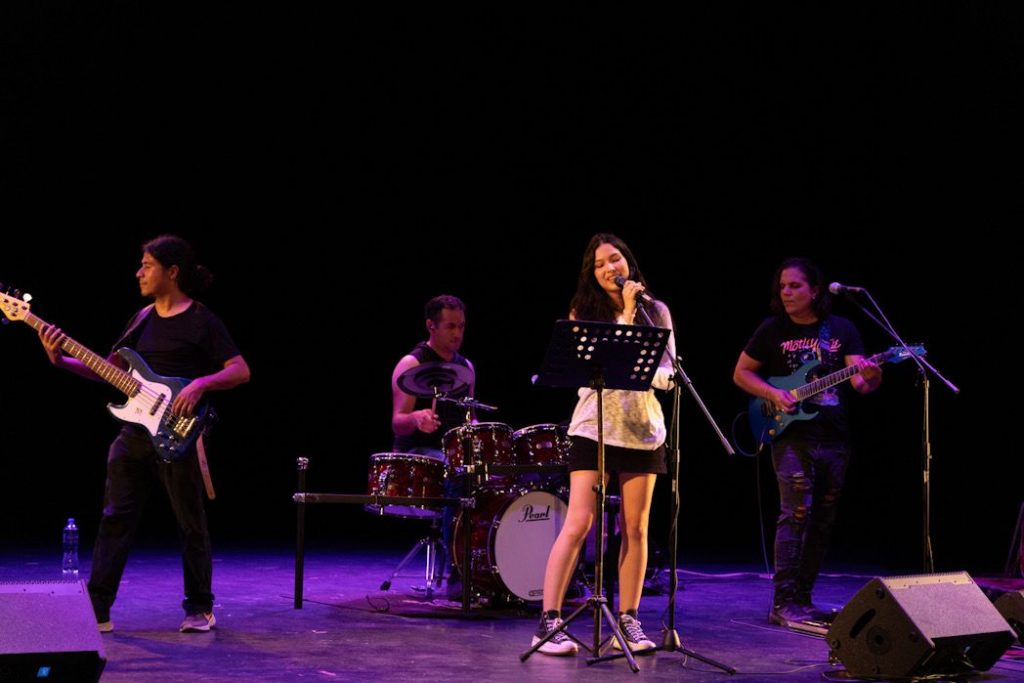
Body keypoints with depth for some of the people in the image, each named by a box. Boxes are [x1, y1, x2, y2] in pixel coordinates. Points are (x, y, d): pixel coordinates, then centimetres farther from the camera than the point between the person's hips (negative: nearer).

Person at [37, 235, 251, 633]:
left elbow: (241, 371, -9)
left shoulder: (201, 321, -5)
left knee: (191, 525, 3)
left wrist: (200, 383, -24)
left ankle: (200, 609, 14)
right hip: (135, 434, 6)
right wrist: (61, 361, 5)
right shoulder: (143, 319, 14)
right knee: (115, 519, 2)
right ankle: (97, 609, 3)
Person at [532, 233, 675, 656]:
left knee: (636, 529, 6)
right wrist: (626, 313, -11)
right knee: (578, 524, -9)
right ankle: (549, 622, -9)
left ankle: (628, 622, 14)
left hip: (643, 430, 3)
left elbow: (669, 375, 2)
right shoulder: (583, 313, 2)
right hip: (594, 428, -3)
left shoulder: (656, 312, 8)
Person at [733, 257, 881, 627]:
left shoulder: (842, 329, 6)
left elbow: (859, 380, -1)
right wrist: (773, 394, -9)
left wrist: (868, 378, -25)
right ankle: (783, 602, -12)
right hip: (791, 434, -3)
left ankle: (802, 599, 16)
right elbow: (741, 373, 8)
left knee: (823, 521, 7)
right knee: (796, 512, -14)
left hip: (834, 439, 3)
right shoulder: (772, 330, 1)